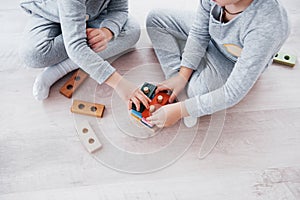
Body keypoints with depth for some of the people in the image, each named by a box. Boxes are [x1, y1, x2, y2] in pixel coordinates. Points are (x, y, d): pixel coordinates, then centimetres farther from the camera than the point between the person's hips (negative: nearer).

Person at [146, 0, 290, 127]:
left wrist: (180, 111, -35)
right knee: (155, 18, -2)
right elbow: (199, 33, -14)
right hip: (212, 36, 5)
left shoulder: (267, 27, -44)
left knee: (199, 90, -29)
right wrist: (182, 76, -19)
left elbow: (234, 94, -38)